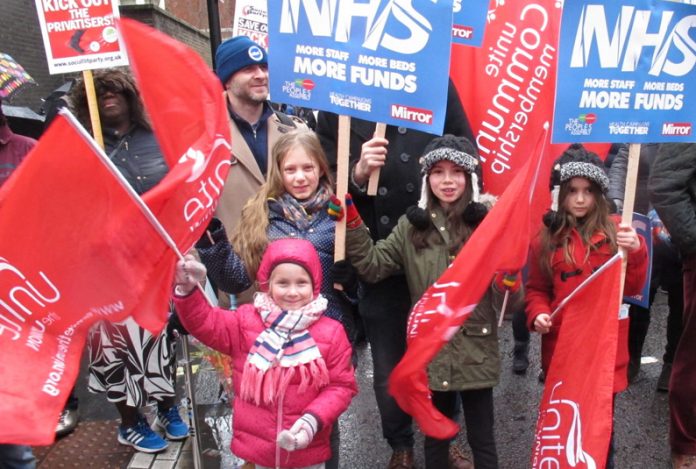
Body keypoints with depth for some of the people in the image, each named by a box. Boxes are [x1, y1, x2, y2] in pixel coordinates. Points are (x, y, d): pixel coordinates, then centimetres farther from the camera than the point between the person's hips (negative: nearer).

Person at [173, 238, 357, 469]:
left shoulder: (331, 332, -7)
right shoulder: (247, 321, -2)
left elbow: (341, 386, -4)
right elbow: (205, 322, -5)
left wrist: (313, 420, -18)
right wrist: (187, 289, -23)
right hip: (258, 446, 1)